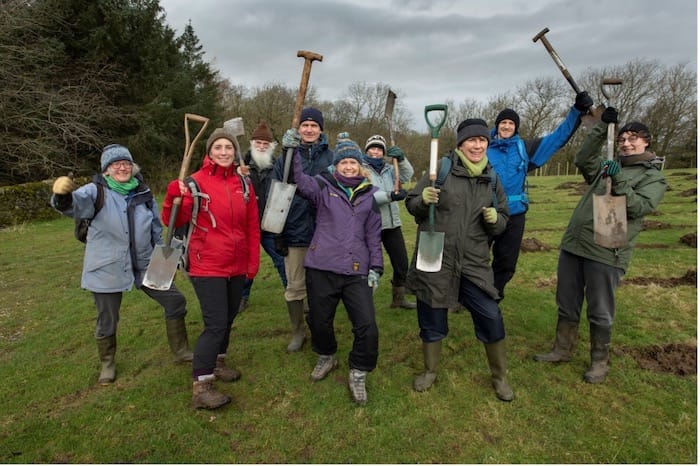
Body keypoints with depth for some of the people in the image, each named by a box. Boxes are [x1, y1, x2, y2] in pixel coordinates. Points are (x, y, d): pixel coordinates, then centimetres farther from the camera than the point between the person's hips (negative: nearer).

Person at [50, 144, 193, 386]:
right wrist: (62, 195, -54)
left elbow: (156, 230, 13)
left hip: (144, 265, 4)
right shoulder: (96, 192, -9)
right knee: (107, 321, 10)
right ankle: (107, 363, 38)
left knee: (175, 301, 4)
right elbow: (76, 203, -32)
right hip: (106, 270, -4)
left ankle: (181, 352, 22)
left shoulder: (143, 193, 4)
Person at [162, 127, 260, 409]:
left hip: (237, 266, 6)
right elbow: (175, 222, -12)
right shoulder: (196, 182, -9)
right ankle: (200, 387, 6)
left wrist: (253, 262, 7)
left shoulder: (243, 184, 4)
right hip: (208, 266, -5)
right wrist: (174, 198, -30)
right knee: (216, 324, -7)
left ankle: (217, 363, 41)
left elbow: (252, 227, 8)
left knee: (228, 318, 18)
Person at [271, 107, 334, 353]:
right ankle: (298, 332, 28)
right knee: (295, 287, 10)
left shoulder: (331, 158, 1)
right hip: (294, 233, 1)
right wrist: (278, 233, -1)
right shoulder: (285, 158, 3)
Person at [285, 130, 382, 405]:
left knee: (367, 326, -7)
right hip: (321, 268, 0)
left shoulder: (370, 193, 10)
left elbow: (374, 233, 11)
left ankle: (358, 374, 18)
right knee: (319, 320, 13)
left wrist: (376, 267, 6)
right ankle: (326, 357, 44)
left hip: (357, 271, 1)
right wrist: (291, 151, -27)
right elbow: (300, 181, -14)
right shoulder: (323, 187, 5)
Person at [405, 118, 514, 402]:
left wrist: (495, 219, -9)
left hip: (474, 263, 3)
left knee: (491, 319, 4)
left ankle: (499, 376, 31)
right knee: (432, 320, 12)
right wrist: (423, 200, -24)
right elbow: (411, 204, -1)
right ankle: (430, 371, 38)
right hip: (435, 260, -2)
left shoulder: (492, 178, 6)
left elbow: (503, 219, 14)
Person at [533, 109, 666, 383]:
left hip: (606, 252, -5)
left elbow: (640, 207, -10)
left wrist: (619, 180, -20)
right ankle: (563, 350, 29)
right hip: (573, 244, 5)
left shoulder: (654, 178, 4)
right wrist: (602, 127, 2)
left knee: (600, 312, 4)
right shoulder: (607, 166, 18)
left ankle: (600, 361, 23)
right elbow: (583, 159, 4)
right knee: (567, 305, 13)